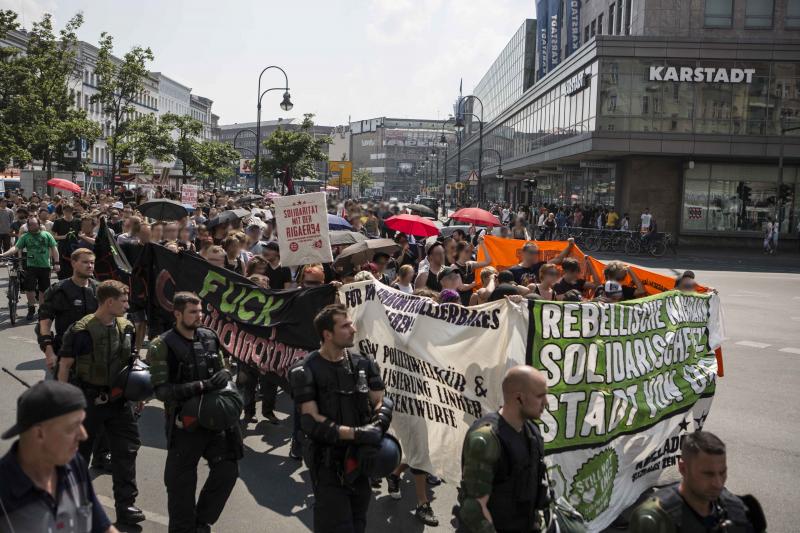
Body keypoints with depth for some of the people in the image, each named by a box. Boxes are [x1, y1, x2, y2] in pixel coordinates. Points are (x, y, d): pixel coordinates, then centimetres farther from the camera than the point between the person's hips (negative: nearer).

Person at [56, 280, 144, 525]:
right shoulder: (81, 330, -16)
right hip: (89, 400, -4)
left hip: (119, 399, 5)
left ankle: (125, 505, 14)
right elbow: (64, 366, -10)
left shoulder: (126, 328, 0)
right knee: (79, 452, 14)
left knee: (127, 449, 3)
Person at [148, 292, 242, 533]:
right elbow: (161, 390, -18)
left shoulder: (210, 337, 4)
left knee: (228, 470, 6)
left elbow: (223, 369, 17)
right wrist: (202, 386, -24)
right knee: (181, 483, 8)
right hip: (184, 424, -5)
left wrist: (224, 378, -6)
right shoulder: (162, 346, -12)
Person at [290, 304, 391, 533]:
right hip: (328, 464, -5)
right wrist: (356, 433, -24)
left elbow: (382, 404, 1)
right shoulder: (307, 372, -14)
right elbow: (312, 423, -19)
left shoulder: (363, 365, 2)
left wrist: (377, 427, -21)